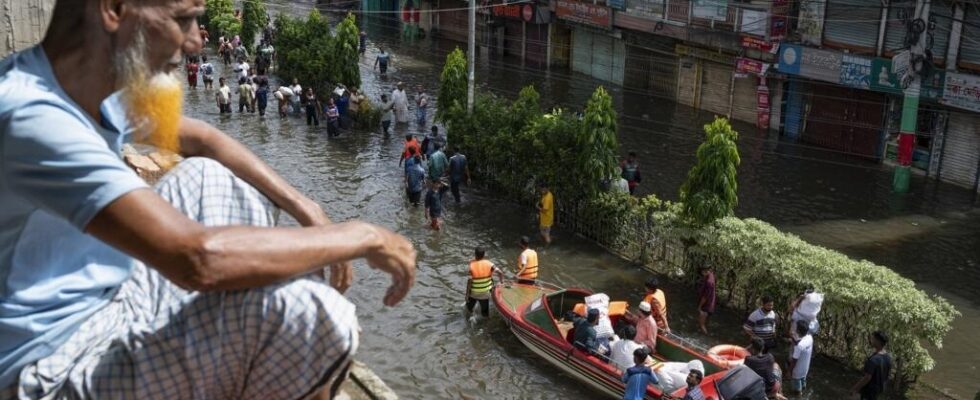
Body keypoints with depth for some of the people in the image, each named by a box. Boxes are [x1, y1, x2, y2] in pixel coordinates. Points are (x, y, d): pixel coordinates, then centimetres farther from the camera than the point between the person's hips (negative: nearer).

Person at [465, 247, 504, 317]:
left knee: (469, 309, 27)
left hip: (473, 293, -2)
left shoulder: (472, 265, -19)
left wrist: (467, 294, -9)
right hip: (485, 293, 2)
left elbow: (469, 281, -18)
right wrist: (501, 282, 1)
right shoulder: (489, 264, -13)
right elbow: (500, 273, -17)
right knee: (485, 313, 16)